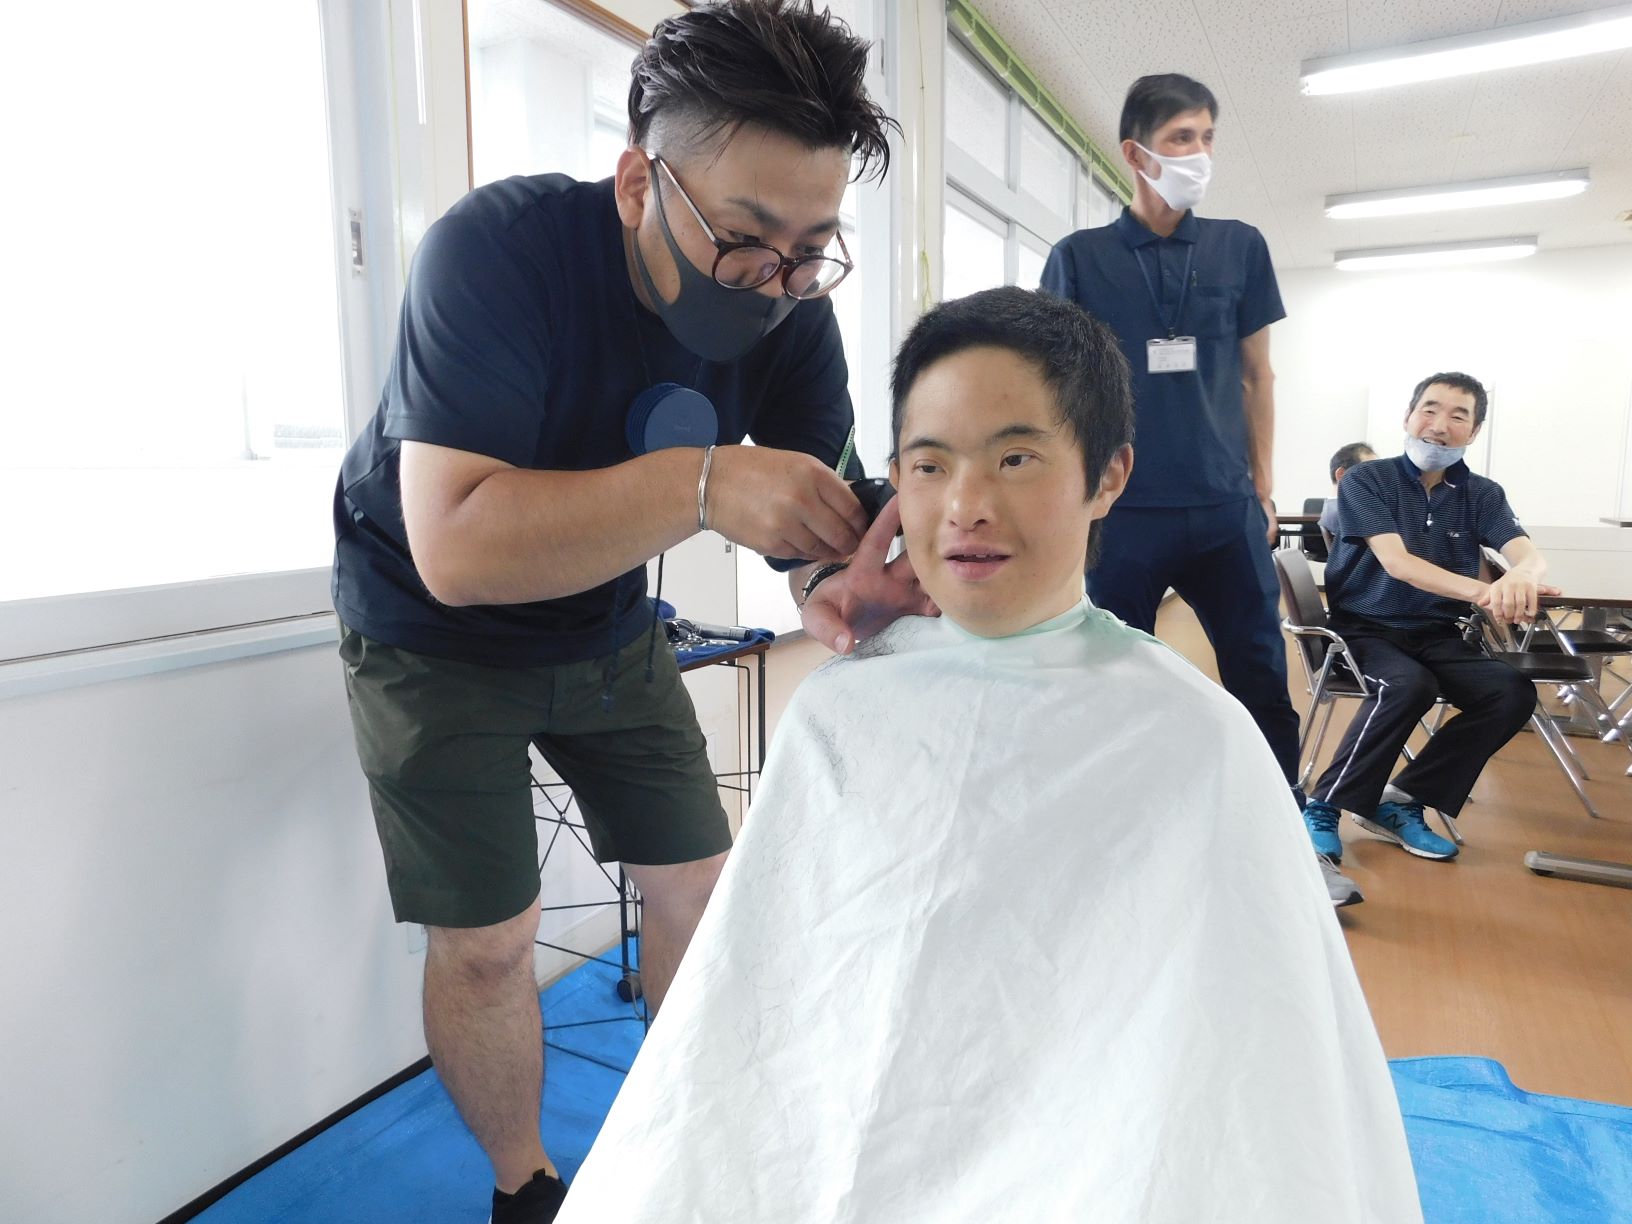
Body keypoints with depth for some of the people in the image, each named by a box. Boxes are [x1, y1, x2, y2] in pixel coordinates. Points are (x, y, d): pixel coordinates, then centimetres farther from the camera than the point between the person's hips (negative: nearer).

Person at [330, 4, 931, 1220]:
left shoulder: (788, 307, -15)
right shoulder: (498, 250, -30)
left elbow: (829, 511, -17)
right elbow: (457, 548, -39)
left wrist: (853, 586, -40)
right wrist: (702, 482, -47)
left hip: (609, 634, 5)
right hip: (432, 638, -4)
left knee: (703, 885, 8)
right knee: (488, 939, -1)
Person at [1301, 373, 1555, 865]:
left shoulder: (1482, 494, 7)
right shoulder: (1365, 481, -5)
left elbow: (1529, 552, -11)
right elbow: (1396, 562, -20)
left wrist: (1521, 575, -39)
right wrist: (1483, 592, -38)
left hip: (1435, 634, 5)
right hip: (1361, 627, -4)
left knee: (1515, 693, -20)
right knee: (1410, 684, -34)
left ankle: (1400, 802, -9)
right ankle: (1325, 805, -19)